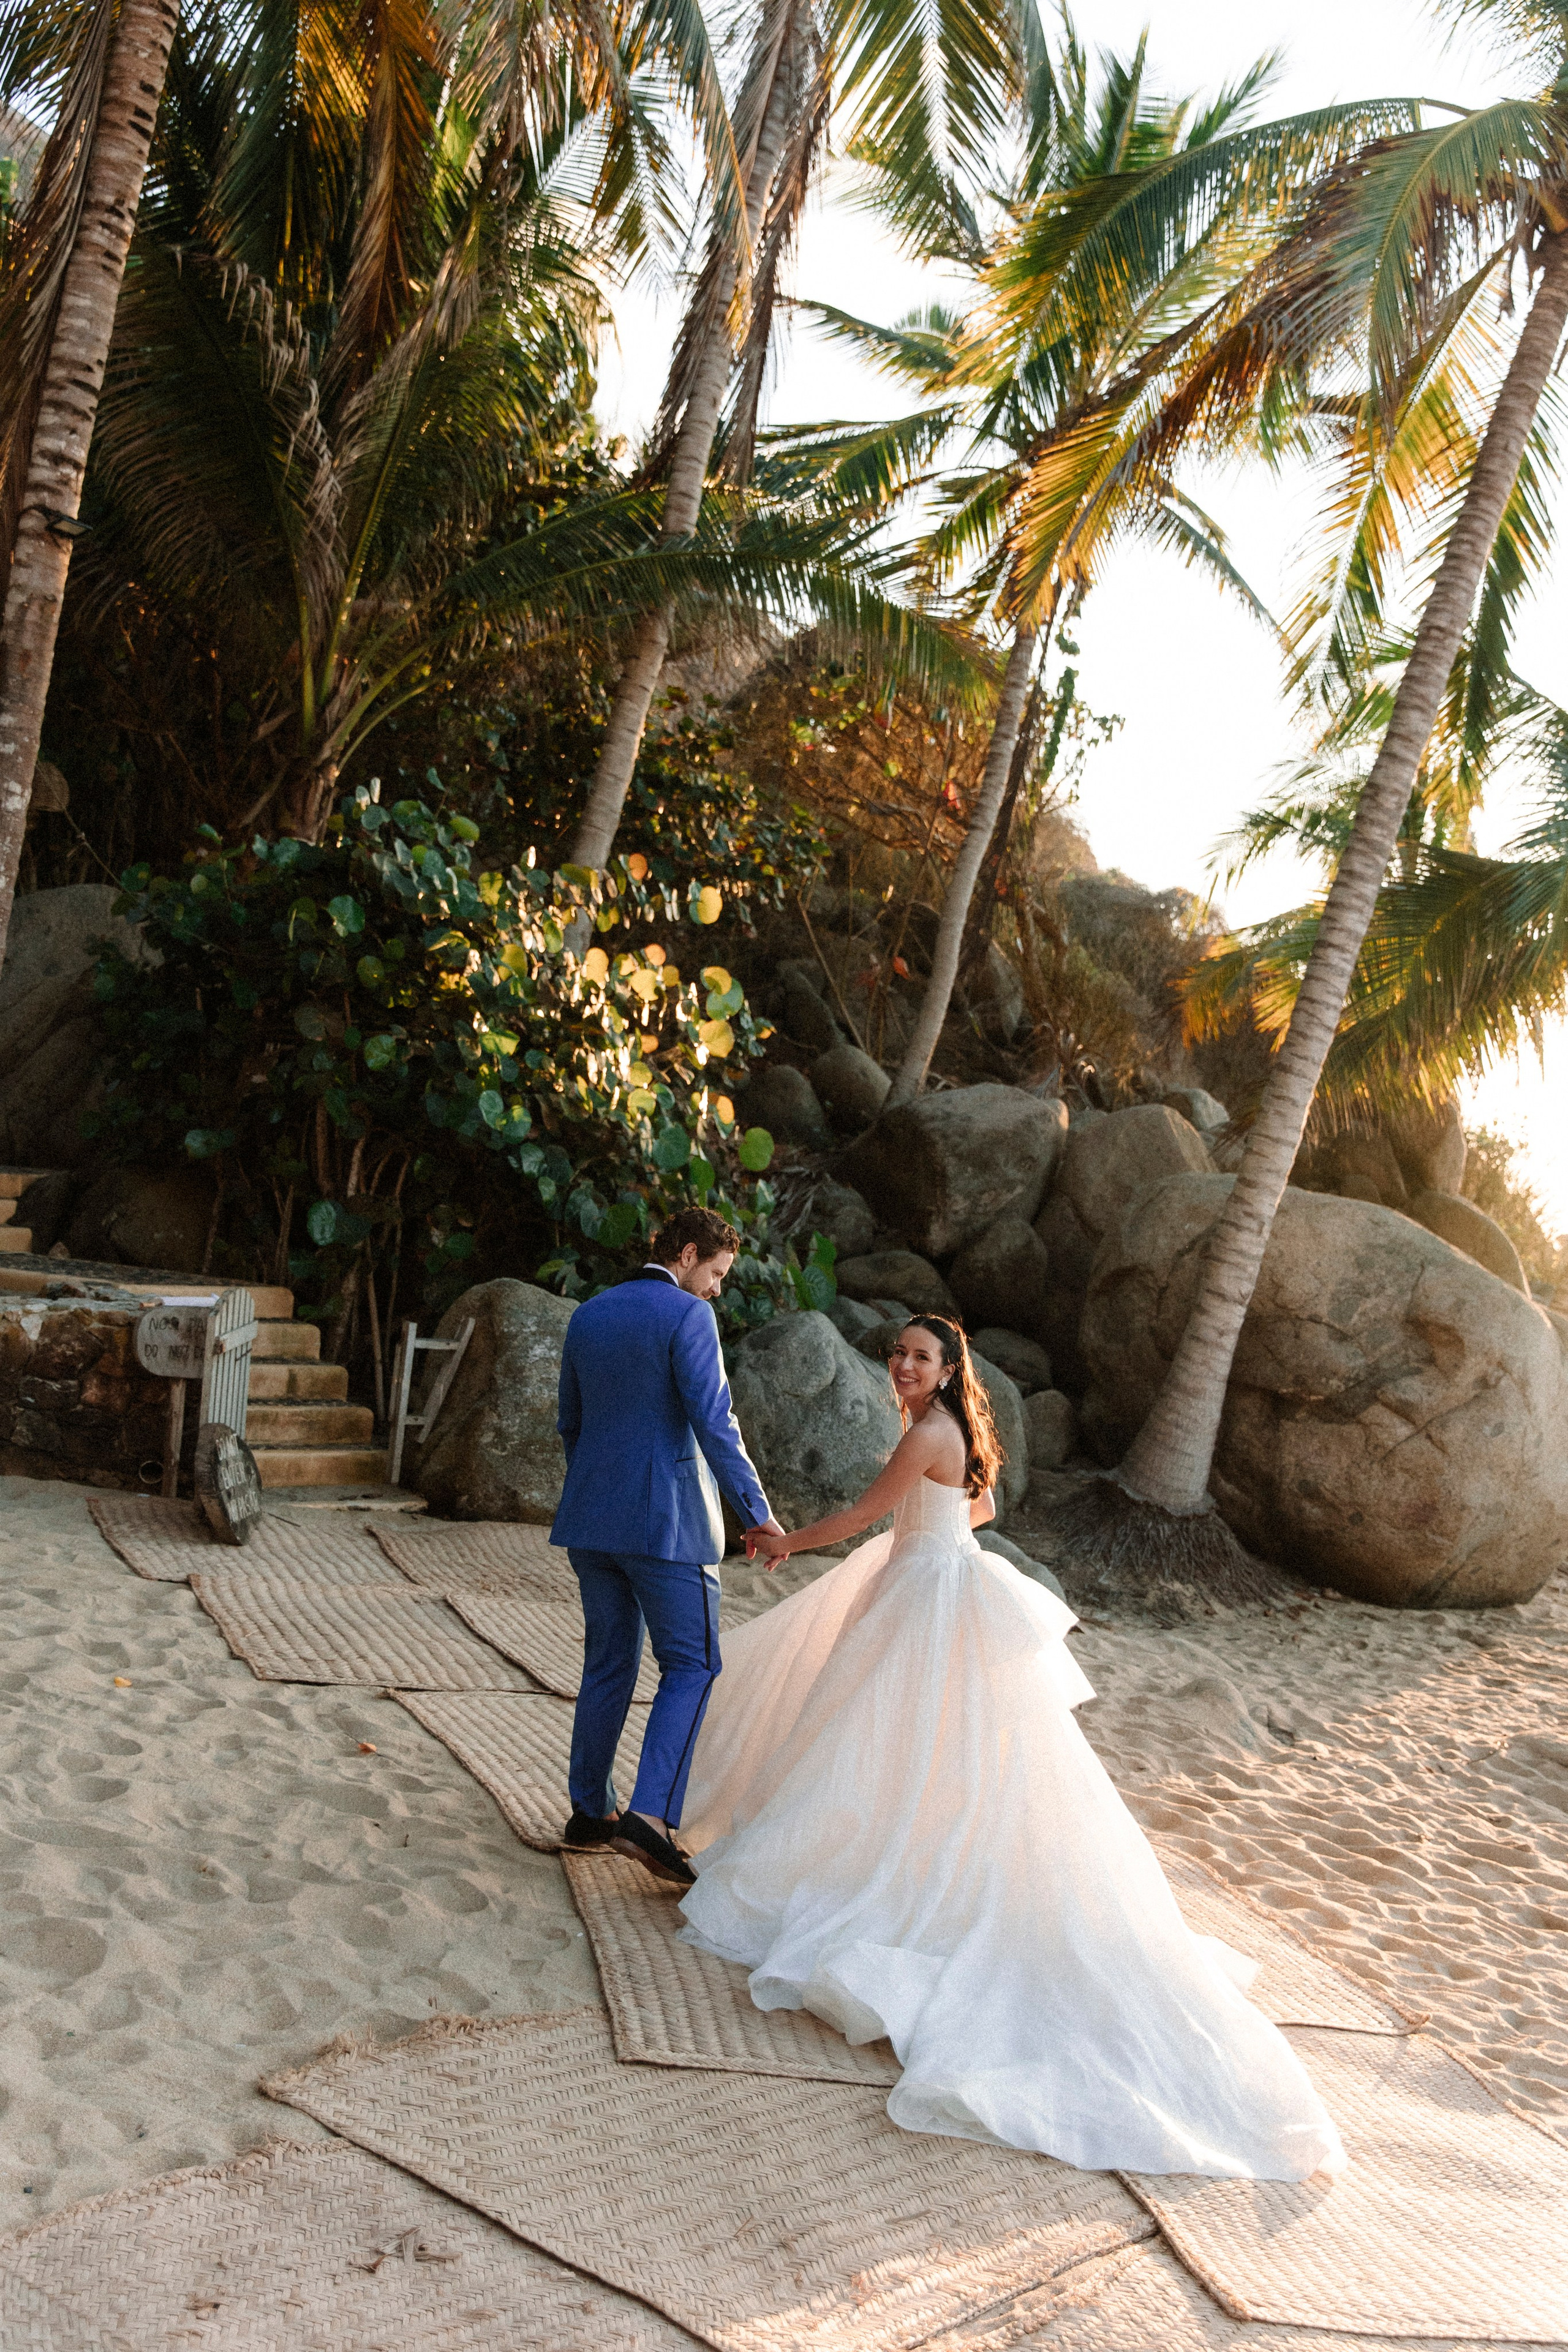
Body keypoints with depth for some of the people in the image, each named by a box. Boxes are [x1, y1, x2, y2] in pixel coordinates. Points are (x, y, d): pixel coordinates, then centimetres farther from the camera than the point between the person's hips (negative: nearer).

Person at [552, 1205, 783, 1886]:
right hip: (664, 1521, -7)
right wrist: (758, 1512, -14)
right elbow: (713, 1424, -18)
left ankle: (590, 1810, 24)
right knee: (691, 1666, 2)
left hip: (591, 1518, 7)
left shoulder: (587, 1316, 10)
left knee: (609, 1663, 17)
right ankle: (649, 1817, -9)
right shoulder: (687, 1317, -12)